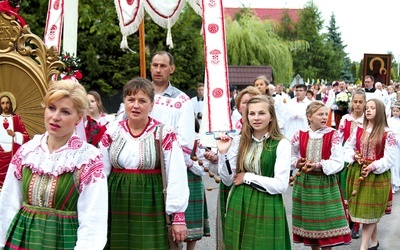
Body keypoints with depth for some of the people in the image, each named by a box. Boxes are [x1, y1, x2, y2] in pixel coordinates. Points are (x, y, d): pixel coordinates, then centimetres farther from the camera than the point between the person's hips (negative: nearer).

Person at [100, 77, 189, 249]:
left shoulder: (165, 134, -4)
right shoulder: (112, 132, 4)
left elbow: (176, 177, -6)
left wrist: (178, 216, -8)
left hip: (151, 208, -2)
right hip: (117, 207, 3)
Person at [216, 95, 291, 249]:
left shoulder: (281, 144, -8)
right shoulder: (239, 141, 3)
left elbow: (281, 185, -13)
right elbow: (228, 180, 5)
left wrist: (248, 177, -10)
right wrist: (223, 153, -8)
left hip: (266, 209, -3)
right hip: (239, 206, 4)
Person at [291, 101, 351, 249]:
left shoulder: (333, 135, -9)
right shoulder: (300, 135, -2)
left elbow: (338, 163, -13)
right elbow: (291, 157, 12)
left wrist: (318, 165, -23)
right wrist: (299, 163, -8)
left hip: (326, 183, -2)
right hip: (304, 182, 2)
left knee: (327, 222, -1)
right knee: (309, 220, 12)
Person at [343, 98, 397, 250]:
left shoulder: (388, 134, -8)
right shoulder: (359, 130, 6)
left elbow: (389, 159, -12)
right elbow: (348, 148, 13)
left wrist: (373, 166, -23)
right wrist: (354, 156, -7)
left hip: (377, 175, -4)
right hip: (357, 173, 5)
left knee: (369, 211, -2)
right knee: (371, 212, 13)